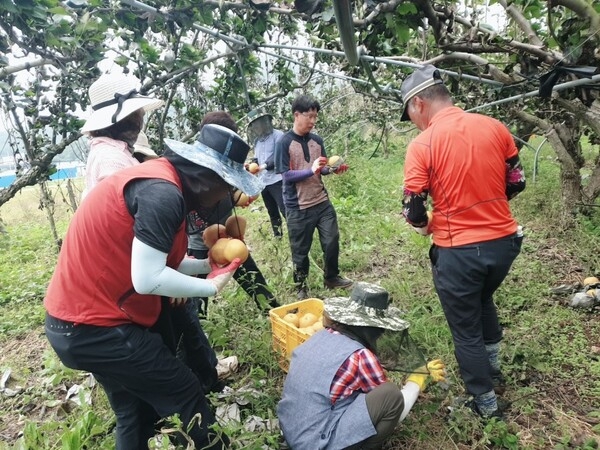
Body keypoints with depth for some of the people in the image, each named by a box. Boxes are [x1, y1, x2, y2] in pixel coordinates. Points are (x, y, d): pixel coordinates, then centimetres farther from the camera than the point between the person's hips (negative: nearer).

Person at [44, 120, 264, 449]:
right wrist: (212, 286, -12)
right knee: (186, 394, 4)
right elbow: (148, 279, -25)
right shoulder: (163, 193, -24)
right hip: (95, 326, -10)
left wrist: (208, 265, 10)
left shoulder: (159, 180, 8)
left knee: (135, 411, 21)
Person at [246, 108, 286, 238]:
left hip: (277, 180, -7)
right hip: (263, 182, 7)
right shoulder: (257, 140, 17)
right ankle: (277, 235, 29)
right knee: (272, 212, 17)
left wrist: (266, 165, -22)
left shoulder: (277, 135, -5)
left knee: (285, 210, -11)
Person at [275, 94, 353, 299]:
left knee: (332, 240, 11)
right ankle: (301, 287, 27)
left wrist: (333, 169, -9)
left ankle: (332, 277, 34)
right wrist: (311, 170, -24)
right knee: (300, 249, 7)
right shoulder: (284, 142, -10)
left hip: (322, 202, 5)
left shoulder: (317, 140, 6)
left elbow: (321, 169, 12)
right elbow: (286, 175, -15)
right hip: (298, 207, -5)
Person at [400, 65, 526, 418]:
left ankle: (487, 402, 32)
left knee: (465, 328, 15)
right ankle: (493, 366, 47)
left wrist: (425, 225, 11)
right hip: (504, 241, 6)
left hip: (459, 250, -5)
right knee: (484, 298, 34)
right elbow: (516, 182, 7)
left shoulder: (422, 144, -14)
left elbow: (414, 209, -11)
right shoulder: (494, 127, 0)